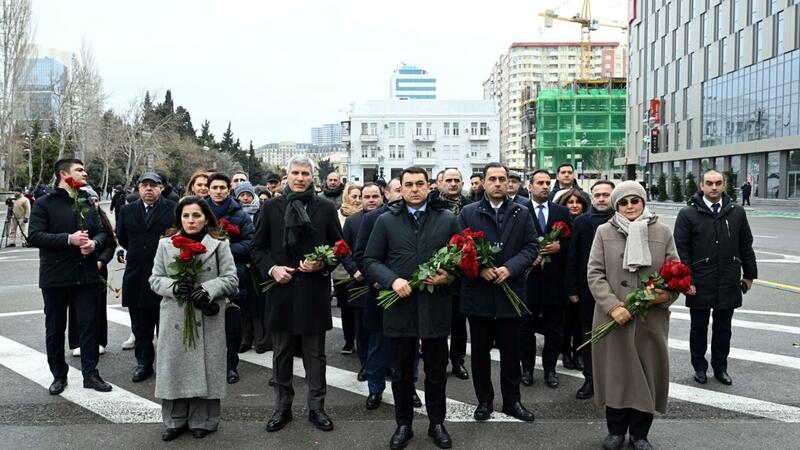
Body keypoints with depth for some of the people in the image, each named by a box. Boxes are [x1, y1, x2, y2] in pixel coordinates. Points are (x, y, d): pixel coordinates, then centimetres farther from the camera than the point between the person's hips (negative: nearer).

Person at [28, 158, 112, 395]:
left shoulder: (88, 202, 12)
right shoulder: (44, 204, -4)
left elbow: (101, 232, 12)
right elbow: (34, 236, -13)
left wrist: (94, 243, -11)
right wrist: (69, 239, -22)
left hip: (86, 275, 3)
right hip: (55, 277, -3)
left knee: (89, 324, 3)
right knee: (55, 328, 8)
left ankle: (90, 374, 13)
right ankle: (59, 375, 22)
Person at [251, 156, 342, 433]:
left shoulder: (326, 208, 2)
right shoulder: (271, 207, 3)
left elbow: (338, 246, 6)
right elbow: (257, 247, 6)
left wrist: (321, 264, -12)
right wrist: (271, 269, -10)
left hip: (314, 290, -1)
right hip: (281, 288, 1)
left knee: (315, 353, 8)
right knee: (281, 353, 12)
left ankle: (316, 407, 20)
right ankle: (282, 407, 25)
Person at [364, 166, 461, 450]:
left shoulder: (447, 219, 4)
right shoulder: (386, 221, 3)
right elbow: (370, 260, 2)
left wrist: (449, 275, -14)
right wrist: (392, 280, -15)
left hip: (435, 307, 0)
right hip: (399, 306, 0)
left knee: (436, 371, 12)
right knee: (402, 371, 12)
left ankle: (437, 424, 28)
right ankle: (403, 425, 27)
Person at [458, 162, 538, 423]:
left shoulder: (522, 213, 7)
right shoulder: (468, 213, 3)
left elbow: (531, 247, 0)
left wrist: (509, 268, -15)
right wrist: (480, 269, -17)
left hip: (510, 292, 1)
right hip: (478, 293, -1)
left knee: (511, 351, 9)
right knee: (480, 351, 9)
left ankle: (512, 401, 23)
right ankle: (484, 401, 22)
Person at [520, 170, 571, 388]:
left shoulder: (562, 212, 7)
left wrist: (559, 247, -10)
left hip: (554, 279, 2)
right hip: (528, 278, -2)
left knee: (554, 329, 9)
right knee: (526, 327, 8)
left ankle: (550, 368, 23)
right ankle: (527, 368, 22)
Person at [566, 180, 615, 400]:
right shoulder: (581, 222, 1)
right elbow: (572, 257, 1)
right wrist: (572, 289, -2)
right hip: (588, 289, 2)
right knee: (588, 335, 9)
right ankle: (590, 379, 20)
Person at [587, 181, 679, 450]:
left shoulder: (662, 232, 4)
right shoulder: (604, 232, 1)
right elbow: (595, 273, -4)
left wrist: (667, 295, -15)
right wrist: (612, 306, -15)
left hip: (651, 318, 1)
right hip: (613, 318, -1)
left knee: (646, 374, 9)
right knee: (616, 373, 8)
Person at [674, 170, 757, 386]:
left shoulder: (736, 212, 4)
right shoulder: (688, 214, -5)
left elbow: (746, 246, 10)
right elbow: (681, 249, -7)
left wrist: (749, 274, 10)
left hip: (729, 284, 3)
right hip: (699, 284, -2)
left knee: (723, 328, 13)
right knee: (699, 327, 11)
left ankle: (720, 367, 27)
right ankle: (699, 367, 25)